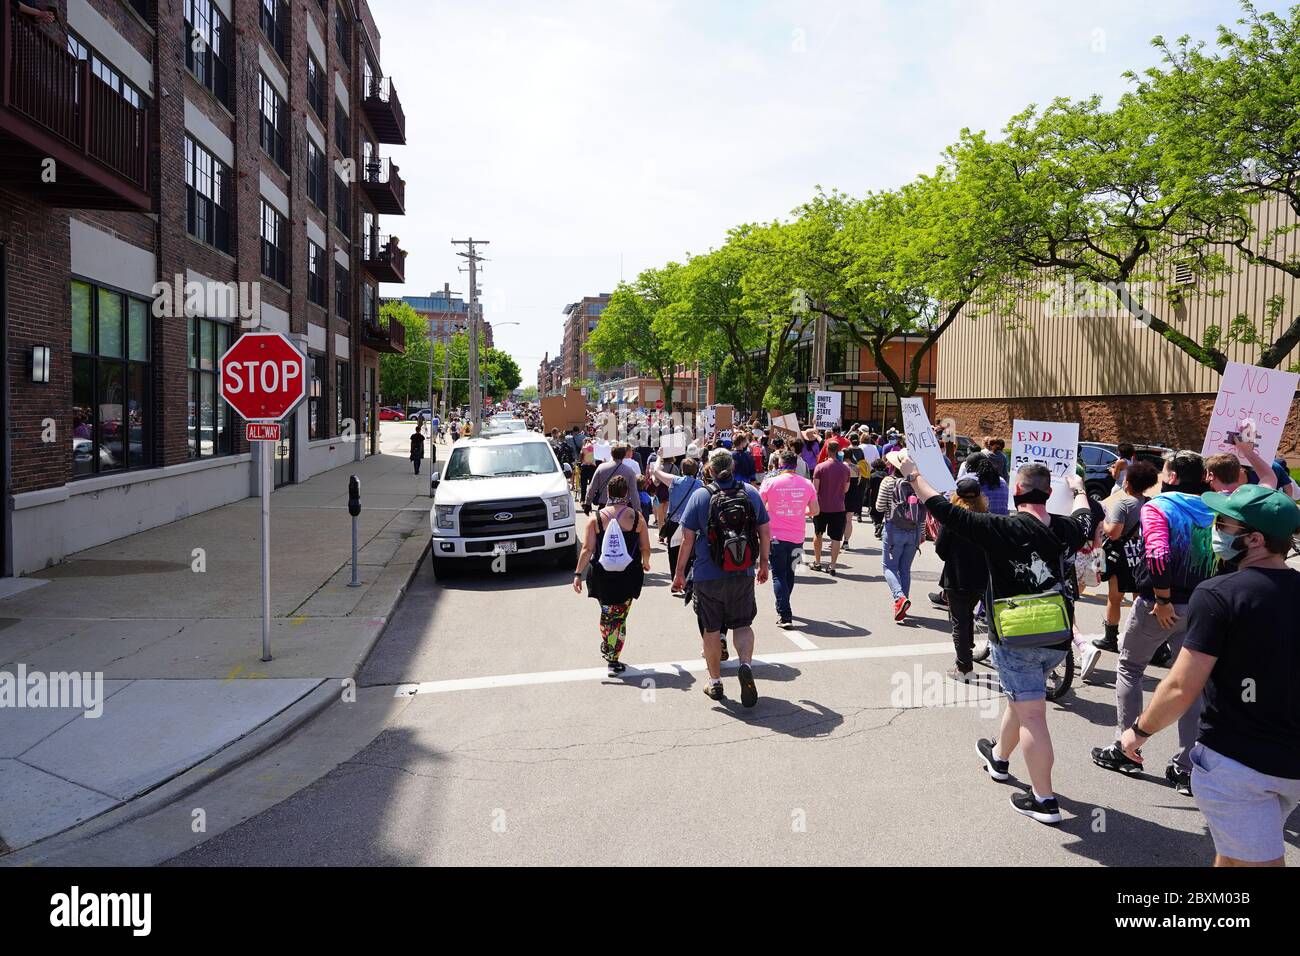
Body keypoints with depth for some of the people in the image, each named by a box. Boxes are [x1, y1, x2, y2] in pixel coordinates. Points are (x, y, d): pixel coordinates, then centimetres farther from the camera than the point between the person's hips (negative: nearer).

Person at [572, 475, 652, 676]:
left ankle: (606, 646, 41)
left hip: (602, 574, 1)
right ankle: (613, 660, 4)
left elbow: (587, 549, -8)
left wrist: (578, 573, -3)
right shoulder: (636, 516, -4)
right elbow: (645, 548, 1)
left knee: (606, 613, 22)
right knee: (620, 617, 5)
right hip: (628, 575, -1)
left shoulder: (597, 518, -4)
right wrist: (645, 563, 21)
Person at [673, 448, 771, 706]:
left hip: (708, 576, -1)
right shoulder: (751, 492, -2)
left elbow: (688, 539, -8)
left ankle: (715, 682, 22)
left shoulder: (700, 496, -9)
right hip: (743, 575, 2)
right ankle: (746, 664, -11)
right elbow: (765, 533, 4)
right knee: (742, 624, 14)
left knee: (711, 629, 13)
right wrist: (763, 564, 18)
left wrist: (679, 573, 1)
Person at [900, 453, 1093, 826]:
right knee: (1020, 698, 26)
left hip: (1015, 639, -6)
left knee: (1031, 715, -2)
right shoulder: (1065, 529, 0)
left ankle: (1044, 799, 3)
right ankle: (999, 756, 47)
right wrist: (1079, 490, 45)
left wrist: (913, 475, -9)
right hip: (1057, 639, 6)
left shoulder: (1002, 528, -18)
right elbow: (1086, 520, 25)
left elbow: (947, 511, -18)